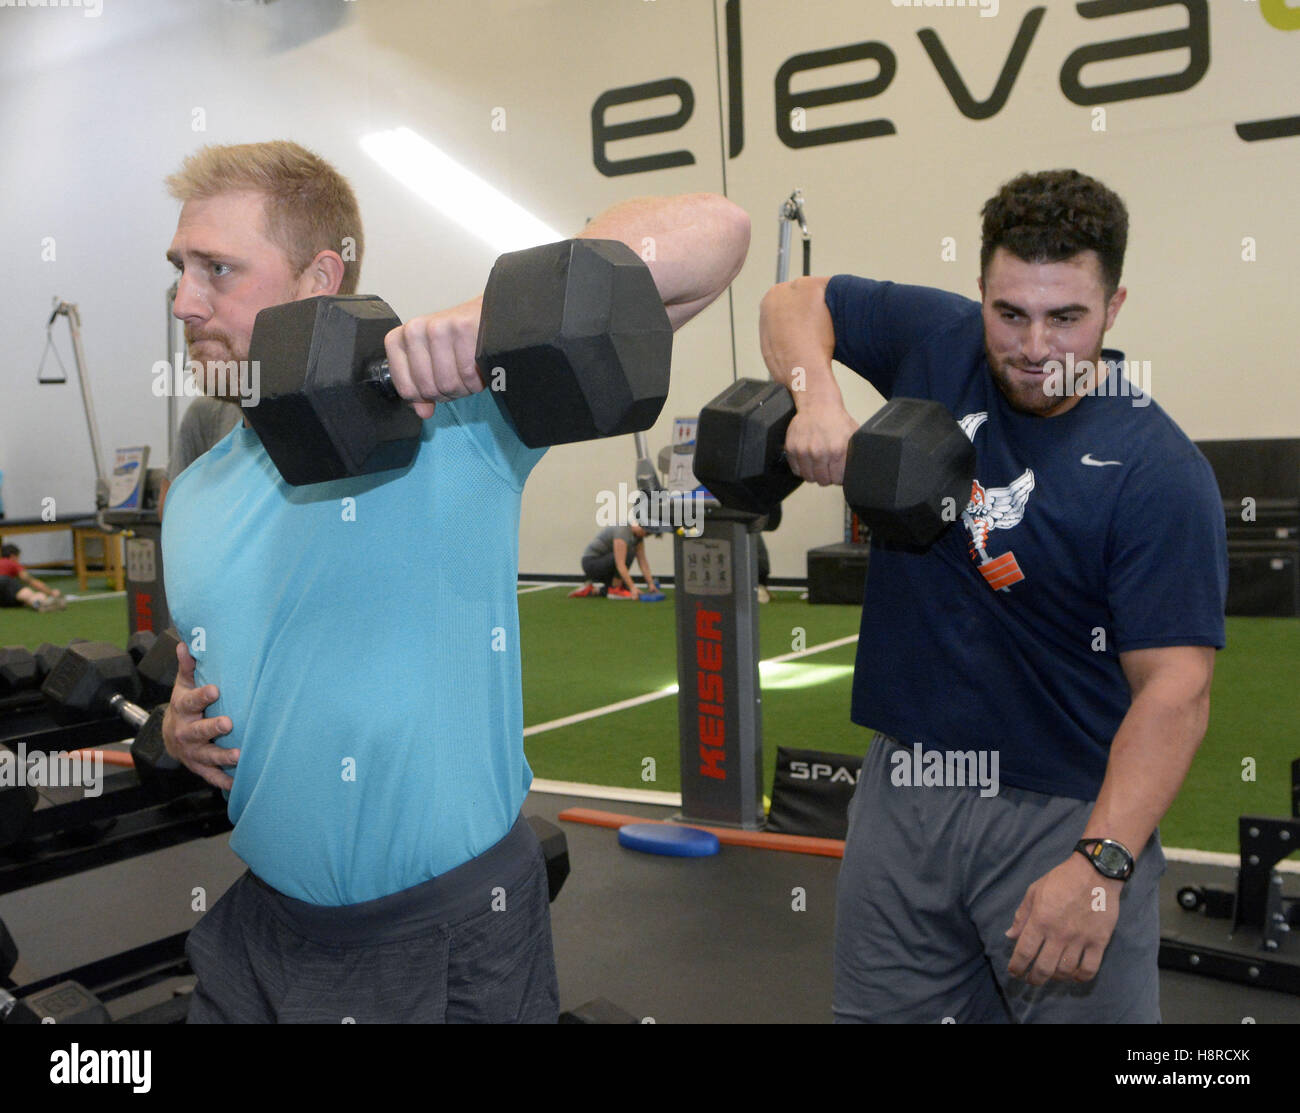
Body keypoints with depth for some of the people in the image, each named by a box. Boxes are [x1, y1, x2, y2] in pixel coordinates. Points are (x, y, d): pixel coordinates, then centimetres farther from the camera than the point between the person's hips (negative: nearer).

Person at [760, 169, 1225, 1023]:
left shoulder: (1159, 471, -15)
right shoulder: (936, 341, -1)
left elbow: (1175, 684, -19)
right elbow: (795, 302, 11)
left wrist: (1101, 863, -29)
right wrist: (817, 397, -10)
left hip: (1064, 810, -4)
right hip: (903, 788, 4)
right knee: (877, 1010, 15)